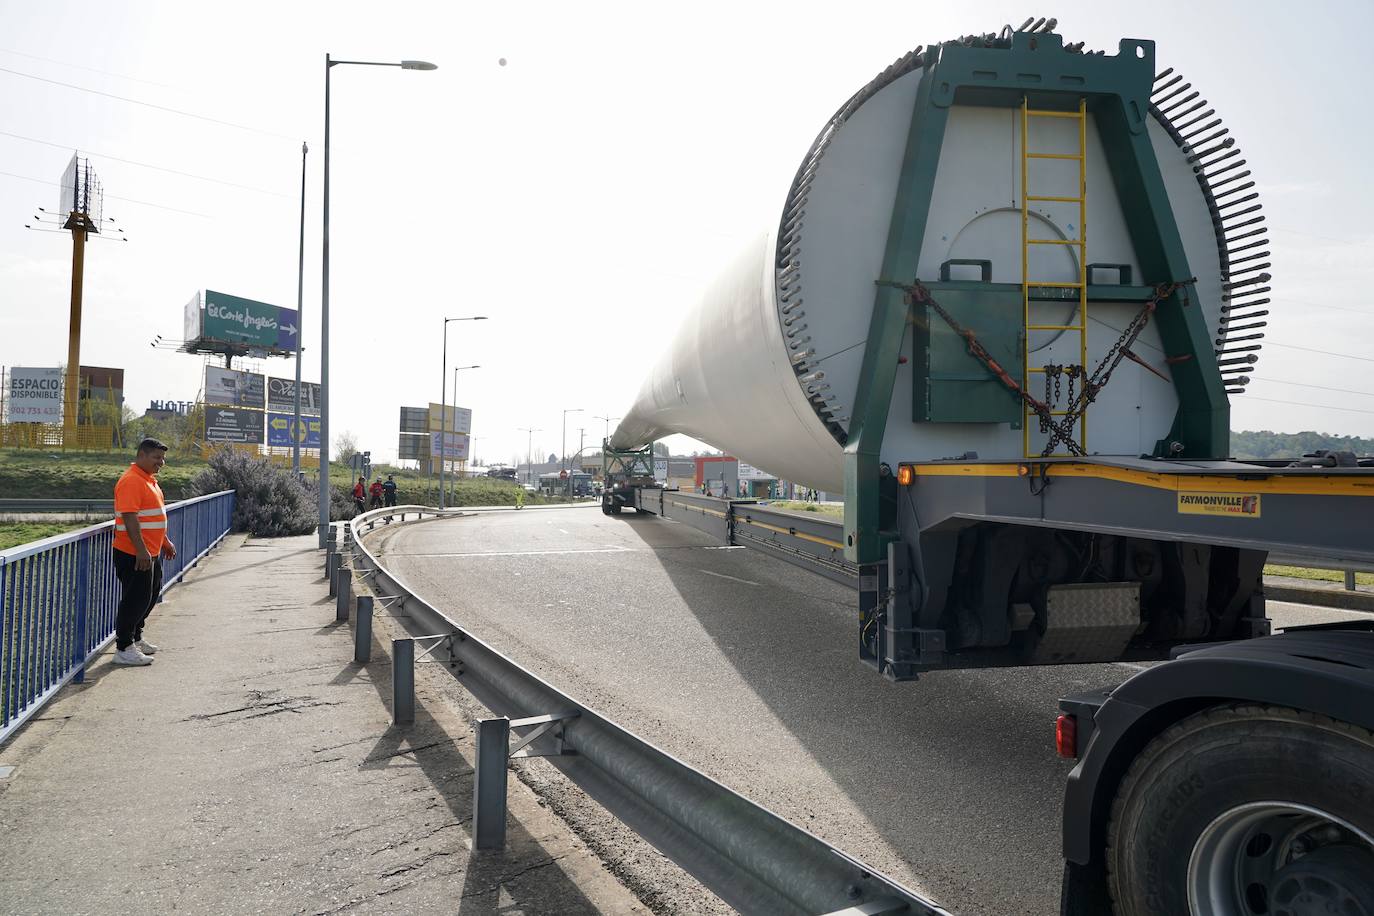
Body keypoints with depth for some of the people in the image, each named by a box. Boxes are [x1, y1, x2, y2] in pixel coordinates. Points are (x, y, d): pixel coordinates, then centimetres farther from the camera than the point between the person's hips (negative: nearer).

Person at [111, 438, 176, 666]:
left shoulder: (149, 479, 15)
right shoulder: (131, 481, -17)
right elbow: (129, 518, -24)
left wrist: (165, 542, 25)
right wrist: (141, 550, -27)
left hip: (152, 552, 10)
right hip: (134, 554, -10)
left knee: (149, 597, 18)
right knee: (135, 599, -5)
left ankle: (135, 638, 32)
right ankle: (123, 649, 3)